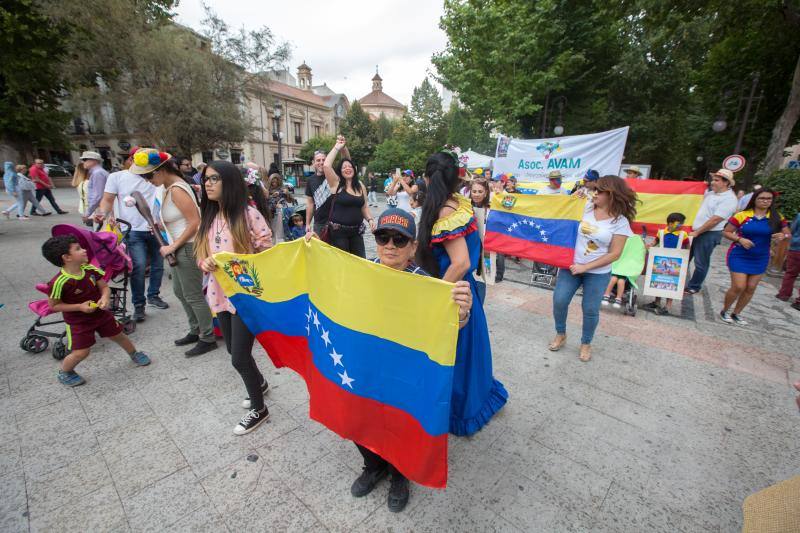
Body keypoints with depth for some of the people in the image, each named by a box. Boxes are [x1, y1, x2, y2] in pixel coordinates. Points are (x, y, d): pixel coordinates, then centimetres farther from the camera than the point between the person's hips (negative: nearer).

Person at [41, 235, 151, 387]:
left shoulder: (90, 269, -12)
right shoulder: (59, 282, -25)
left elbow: (104, 287, -1)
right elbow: (53, 305, -13)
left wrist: (105, 298, -22)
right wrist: (80, 307, -23)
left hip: (100, 313, 4)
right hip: (78, 321, -4)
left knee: (119, 336, 16)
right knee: (81, 352, -3)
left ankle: (134, 354, 42)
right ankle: (64, 373, 28)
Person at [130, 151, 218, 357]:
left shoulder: (177, 190, -19)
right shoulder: (170, 186, 11)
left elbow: (194, 222, -23)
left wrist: (173, 246, -17)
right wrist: (161, 224, 3)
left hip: (189, 247, -10)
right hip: (181, 247, 10)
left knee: (193, 295, -1)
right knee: (179, 291, 19)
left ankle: (208, 338, 13)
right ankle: (196, 330, 33)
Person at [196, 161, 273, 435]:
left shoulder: (248, 214, -13)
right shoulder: (208, 217, 7)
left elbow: (267, 253, -10)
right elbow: (200, 252, 11)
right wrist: (205, 263, -9)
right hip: (220, 293, 7)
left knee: (239, 358, -1)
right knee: (234, 351, 21)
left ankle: (258, 408, 23)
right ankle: (259, 383, 49)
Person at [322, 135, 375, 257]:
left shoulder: (360, 186, 8)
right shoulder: (336, 183, -5)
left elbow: (364, 206, 16)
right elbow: (326, 166, -21)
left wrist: (370, 219, -1)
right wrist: (337, 147, -13)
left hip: (356, 230, 4)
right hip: (338, 231, -4)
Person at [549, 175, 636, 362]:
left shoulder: (620, 222, -11)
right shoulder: (586, 206, -2)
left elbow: (614, 254, -13)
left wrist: (585, 267, -17)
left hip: (598, 273, -2)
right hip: (571, 265, 3)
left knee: (590, 309, 7)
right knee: (559, 301, 2)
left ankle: (586, 343, 31)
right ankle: (560, 335, 27)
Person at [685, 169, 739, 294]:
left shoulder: (729, 199, -15)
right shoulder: (710, 193, 11)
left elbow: (715, 220, -20)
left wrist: (696, 232, -18)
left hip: (709, 234, -8)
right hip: (697, 231, 8)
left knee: (701, 263, 2)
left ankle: (693, 287, 14)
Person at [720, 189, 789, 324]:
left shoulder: (777, 218, 1)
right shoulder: (742, 215, -10)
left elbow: (788, 234, 9)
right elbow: (725, 232, -6)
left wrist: (783, 236, -14)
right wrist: (740, 239, -22)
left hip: (760, 259, 5)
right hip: (739, 256, -4)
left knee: (750, 288, 8)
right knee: (738, 287, -9)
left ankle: (736, 314, 23)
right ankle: (724, 311, 12)